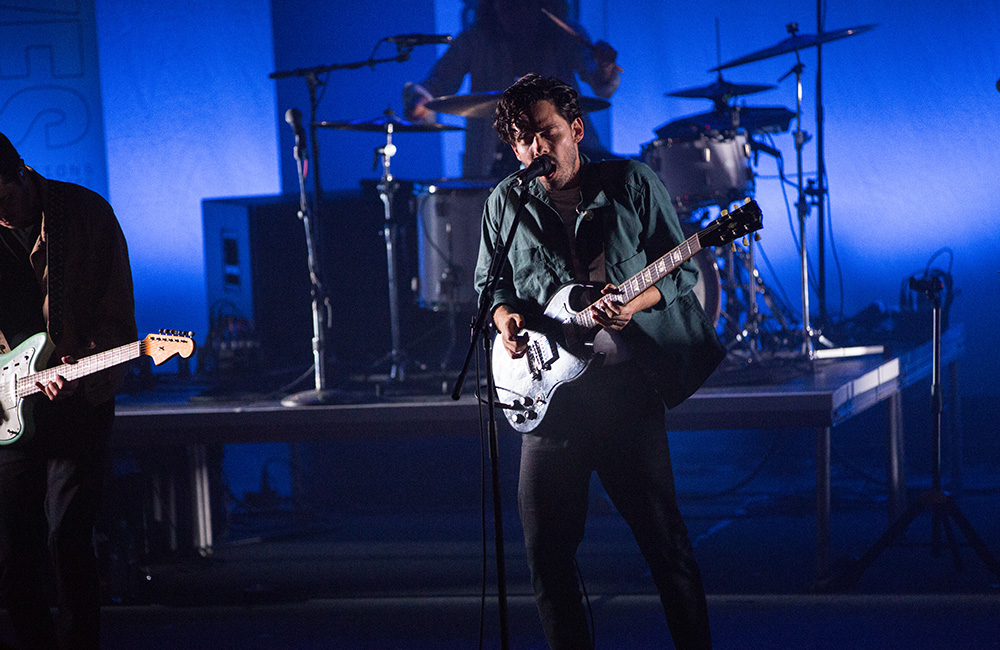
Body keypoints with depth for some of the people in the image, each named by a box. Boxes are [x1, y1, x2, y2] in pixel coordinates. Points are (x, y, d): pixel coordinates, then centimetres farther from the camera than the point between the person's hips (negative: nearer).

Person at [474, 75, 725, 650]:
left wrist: (635, 301, -15)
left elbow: (683, 268, 3)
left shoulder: (633, 184, 2)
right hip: (550, 389, 3)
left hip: (626, 381, -3)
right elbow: (489, 283, 20)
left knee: (664, 538, -2)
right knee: (547, 549, 3)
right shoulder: (507, 204, 9)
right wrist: (506, 316, -2)